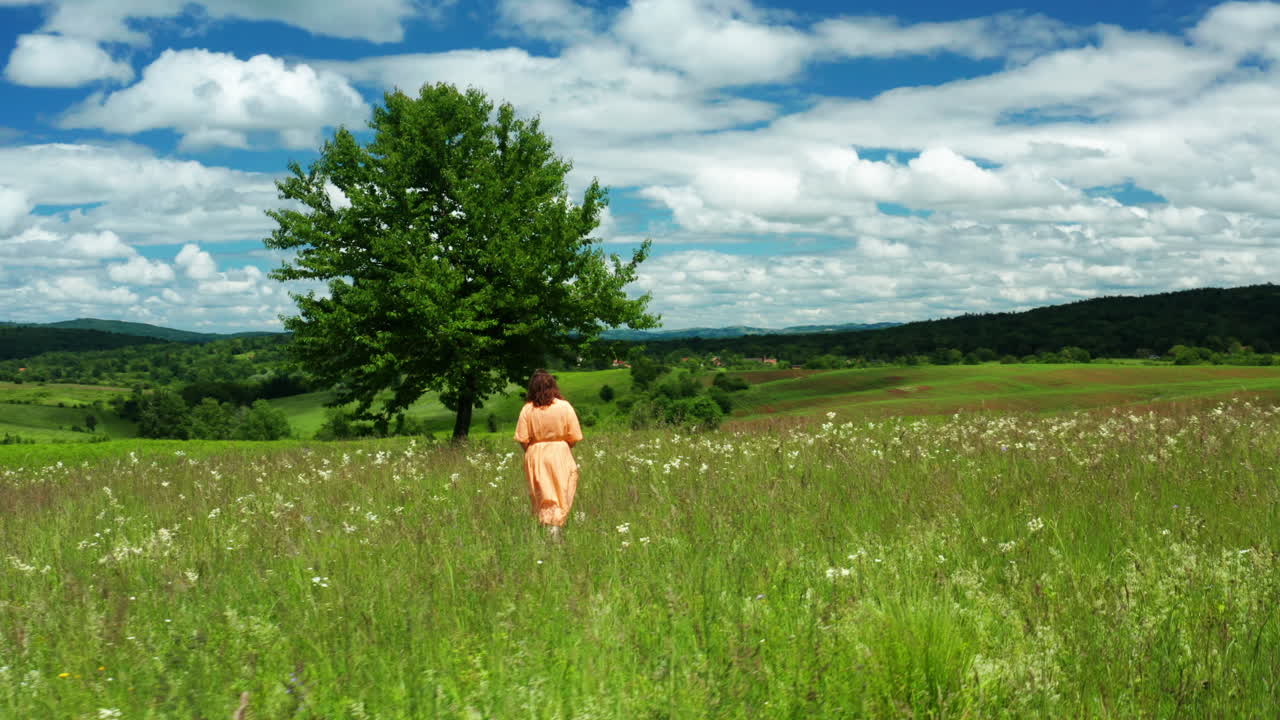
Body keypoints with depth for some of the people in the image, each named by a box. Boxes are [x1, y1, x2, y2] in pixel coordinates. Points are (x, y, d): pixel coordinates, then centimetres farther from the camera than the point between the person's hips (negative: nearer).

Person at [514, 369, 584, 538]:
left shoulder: (528, 409, -8)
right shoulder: (565, 407, -9)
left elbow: (522, 439, -7)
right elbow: (575, 437, -5)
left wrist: (532, 451, 12)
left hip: (536, 456, 1)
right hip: (561, 455, -1)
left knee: (542, 498, 12)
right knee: (561, 496, 8)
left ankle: (546, 526, 7)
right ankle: (556, 526, -4)